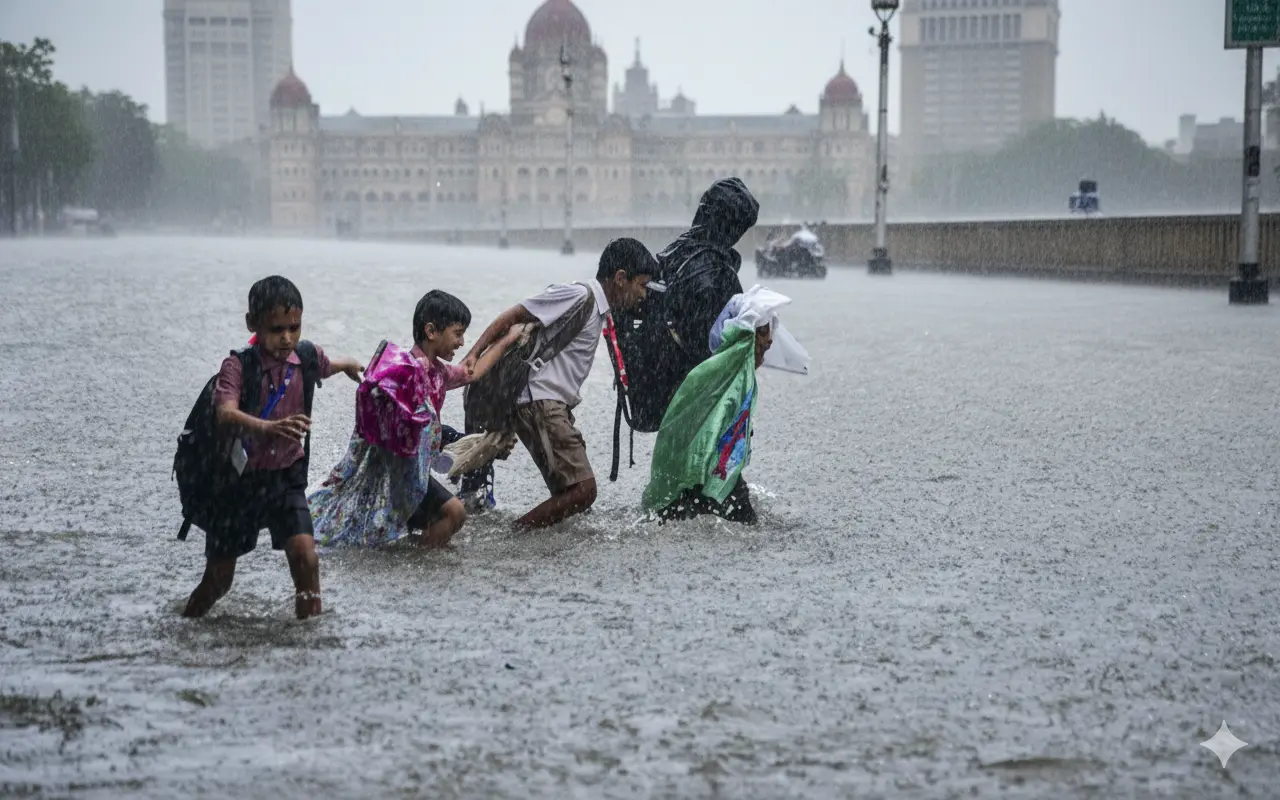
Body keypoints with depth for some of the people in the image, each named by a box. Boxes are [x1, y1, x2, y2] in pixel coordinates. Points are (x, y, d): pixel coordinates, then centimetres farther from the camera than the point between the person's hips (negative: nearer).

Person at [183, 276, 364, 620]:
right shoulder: (237, 365, -18)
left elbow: (327, 366, 24)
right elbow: (226, 414, -36)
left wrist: (350, 366, 47)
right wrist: (268, 428, -55)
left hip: (286, 478, 3)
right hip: (239, 479, -3)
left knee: (305, 556, -19)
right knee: (218, 577, 9)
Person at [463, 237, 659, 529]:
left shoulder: (599, 309, 19)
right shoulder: (578, 296, -9)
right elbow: (513, 317, -11)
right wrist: (474, 355, -17)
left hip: (556, 408, 10)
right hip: (540, 404, -10)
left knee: (571, 495, 5)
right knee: (582, 490, -17)